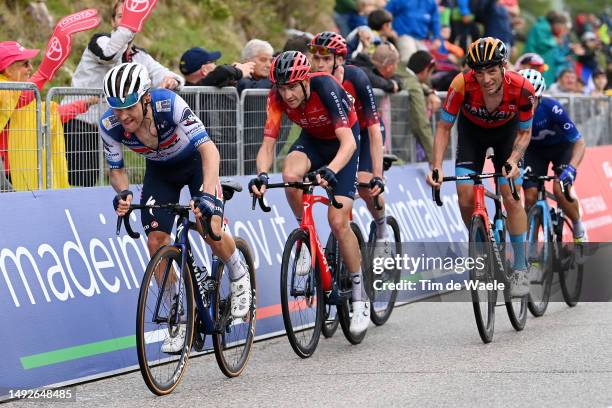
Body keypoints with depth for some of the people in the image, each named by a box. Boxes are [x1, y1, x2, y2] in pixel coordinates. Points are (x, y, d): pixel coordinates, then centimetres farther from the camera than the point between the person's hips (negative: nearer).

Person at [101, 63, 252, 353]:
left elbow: (208, 148, -41)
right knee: (156, 242, -11)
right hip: (160, 171, 3)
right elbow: (117, 170, -11)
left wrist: (207, 193, -55)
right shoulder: (110, 125, -27)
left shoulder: (169, 104, -37)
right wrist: (123, 193, -34)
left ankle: (239, 277, 9)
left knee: (210, 228, -23)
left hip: (195, 162, -3)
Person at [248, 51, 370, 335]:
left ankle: (360, 297, -1)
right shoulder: (277, 97, -23)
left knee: (338, 221, -14)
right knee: (290, 176, -32)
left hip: (342, 143, -3)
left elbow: (348, 142, -41)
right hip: (311, 140, 3)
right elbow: (267, 145, -24)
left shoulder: (325, 88, -35)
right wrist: (261, 175, -44)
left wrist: (330, 171, -59)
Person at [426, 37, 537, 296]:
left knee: (512, 198, -12)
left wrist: (513, 161, -33)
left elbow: (524, 132, -16)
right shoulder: (462, 85, -35)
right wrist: (437, 166, -32)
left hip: (506, 132, -1)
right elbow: (444, 127, -21)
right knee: (466, 200, -10)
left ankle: (520, 269, 0)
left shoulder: (522, 89, -34)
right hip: (472, 131, 1)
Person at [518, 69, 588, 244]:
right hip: (534, 149, 3)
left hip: (561, 146, -3)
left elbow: (579, 142, -33)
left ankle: (579, 228, 4)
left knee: (560, 189, -24)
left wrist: (571, 168, -49)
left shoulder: (552, 108, -35)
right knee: (530, 196, -14)